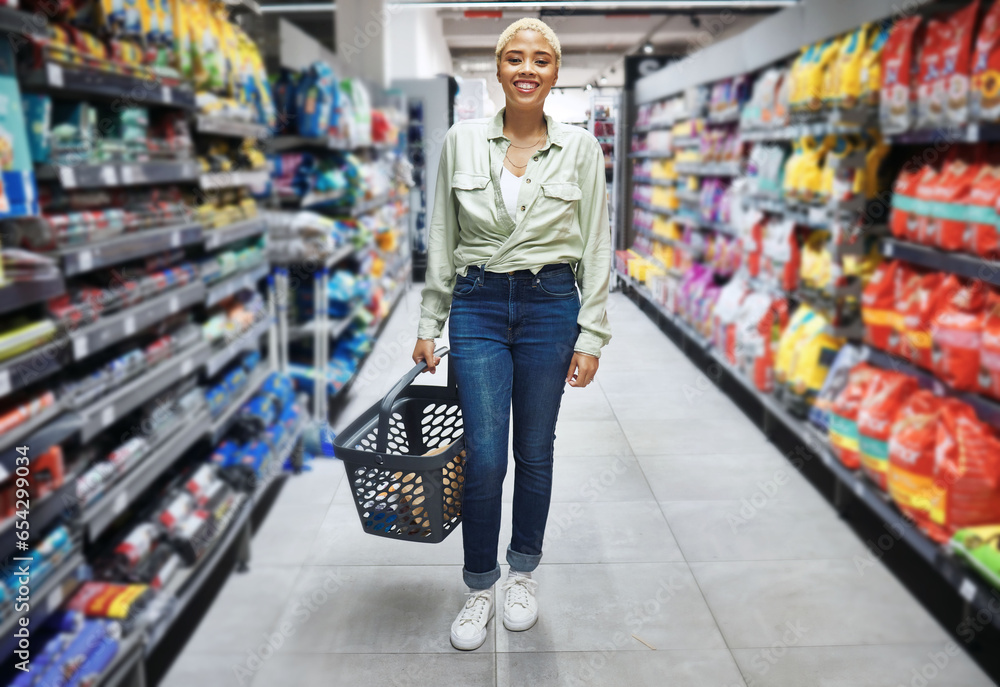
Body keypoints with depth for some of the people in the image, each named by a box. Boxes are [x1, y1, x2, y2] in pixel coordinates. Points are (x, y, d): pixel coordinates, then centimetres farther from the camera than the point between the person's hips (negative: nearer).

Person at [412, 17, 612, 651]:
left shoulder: (580, 148, 0)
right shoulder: (462, 142, 2)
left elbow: (596, 247, 2)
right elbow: (442, 241, 6)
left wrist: (591, 334, -3)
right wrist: (429, 325, 5)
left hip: (551, 306, 0)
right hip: (477, 307, 0)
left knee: (535, 451, 10)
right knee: (485, 457, -5)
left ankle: (523, 574, 33)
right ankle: (480, 588, 18)